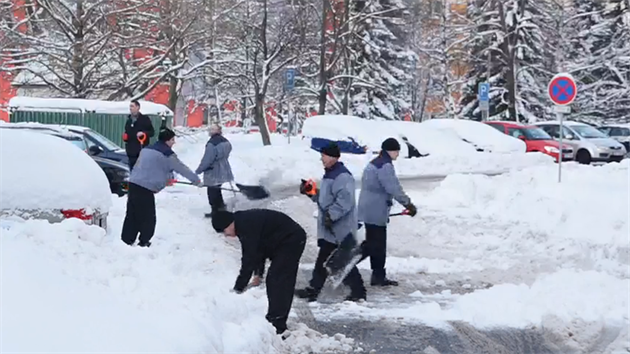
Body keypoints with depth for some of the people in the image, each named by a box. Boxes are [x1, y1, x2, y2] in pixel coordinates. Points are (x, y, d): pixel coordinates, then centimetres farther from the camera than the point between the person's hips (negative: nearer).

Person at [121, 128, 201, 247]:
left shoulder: (147, 149, 20)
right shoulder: (167, 154, -5)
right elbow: (182, 169, 2)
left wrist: (166, 179, 39)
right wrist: (197, 180, 15)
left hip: (133, 183, 8)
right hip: (145, 188, -8)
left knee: (132, 214, 12)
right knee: (148, 217, 3)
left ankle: (126, 240, 15)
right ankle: (144, 243, 7)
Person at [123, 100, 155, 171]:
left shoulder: (145, 119, -1)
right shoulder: (129, 120, 17)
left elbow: (152, 132, -1)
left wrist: (144, 133, -19)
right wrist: (125, 137, 5)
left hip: (142, 150, -6)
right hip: (131, 151, 6)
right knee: (132, 170, 9)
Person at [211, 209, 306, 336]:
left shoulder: (247, 226, -25)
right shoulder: (244, 222, 6)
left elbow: (249, 258, -24)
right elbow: (259, 248, 17)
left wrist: (238, 287, -19)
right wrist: (258, 274, 12)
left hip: (292, 241, -11)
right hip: (285, 241, 11)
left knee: (278, 282, -13)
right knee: (272, 280, 13)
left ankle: (277, 326, -12)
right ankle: (273, 320, 20)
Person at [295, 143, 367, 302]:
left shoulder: (342, 176, -18)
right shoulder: (330, 174, 16)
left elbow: (345, 201, -28)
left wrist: (331, 215, -31)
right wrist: (311, 192, 13)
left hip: (341, 229, -10)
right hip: (329, 229, 10)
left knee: (342, 261, -6)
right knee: (323, 259, 16)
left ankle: (358, 292, 3)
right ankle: (313, 289, 25)